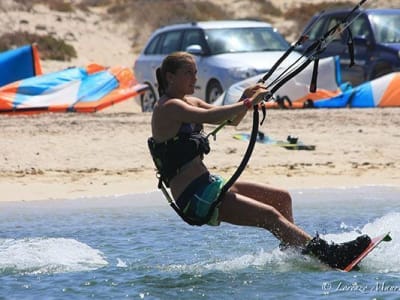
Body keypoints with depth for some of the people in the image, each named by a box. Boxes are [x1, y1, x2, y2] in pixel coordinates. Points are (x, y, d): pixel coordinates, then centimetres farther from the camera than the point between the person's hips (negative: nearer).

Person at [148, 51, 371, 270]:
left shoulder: (189, 102, 18)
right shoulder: (168, 108, -12)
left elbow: (232, 120, 16)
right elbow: (210, 117, -27)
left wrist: (246, 100, -2)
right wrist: (249, 103, -22)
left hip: (209, 185, 10)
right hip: (195, 197, -10)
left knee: (282, 198, 13)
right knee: (270, 216, -19)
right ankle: (329, 255, -25)